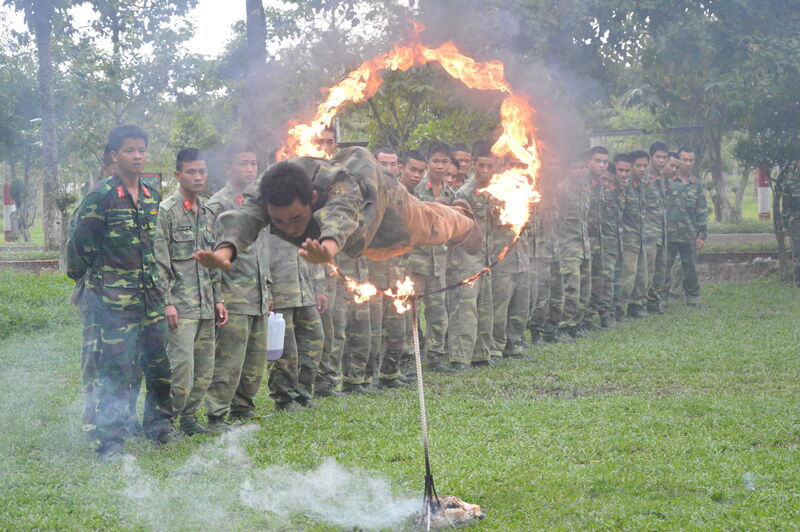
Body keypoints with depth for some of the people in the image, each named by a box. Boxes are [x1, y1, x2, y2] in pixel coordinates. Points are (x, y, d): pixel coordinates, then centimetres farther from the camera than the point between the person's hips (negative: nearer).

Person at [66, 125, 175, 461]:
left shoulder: (151, 196, 11)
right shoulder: (101, 195, -10)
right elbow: (81, 241, -5)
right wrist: (81, 275, 5)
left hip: (150, 294, 6)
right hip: (114, 298, -6)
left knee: (159, 364, 10)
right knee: (115, 370, -6)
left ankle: (159, 424, 27)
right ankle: (111, 442, 0)